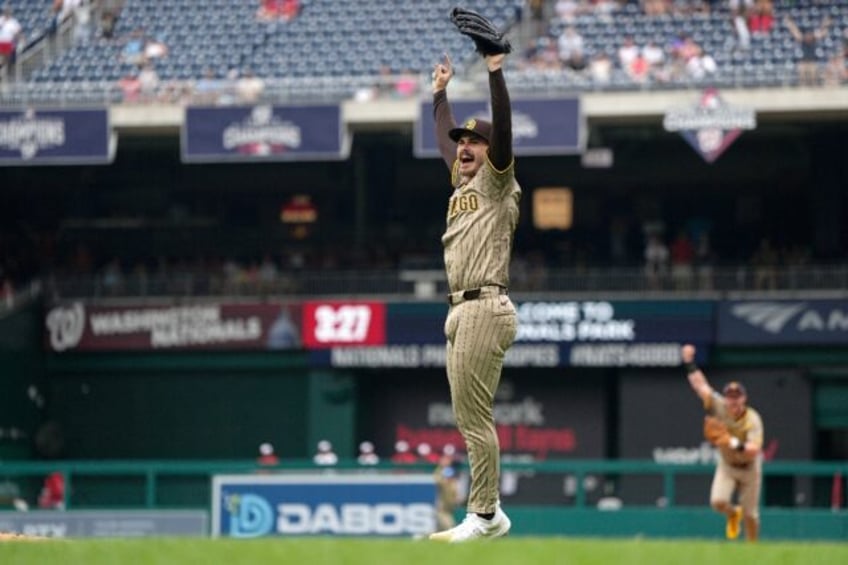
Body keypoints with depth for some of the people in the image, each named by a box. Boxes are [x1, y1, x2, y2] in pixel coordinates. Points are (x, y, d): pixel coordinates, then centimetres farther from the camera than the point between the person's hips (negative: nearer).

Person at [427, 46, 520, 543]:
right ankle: (491, 513, 13)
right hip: (461, 310, 9)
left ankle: (484, 516, -11)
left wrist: (496, 71, -19)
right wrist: (442, 91, 42)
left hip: (485, 309, -9)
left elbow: (503, 128, -14)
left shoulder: (497, 182, -1)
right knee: (471, 417, 9)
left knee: (473, 416, -11)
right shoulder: (461, 183, 21)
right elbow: (444, 136, 36)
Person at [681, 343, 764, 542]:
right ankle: (733, 514, 19)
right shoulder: (719, 407, -18)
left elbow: (754, 449, -39)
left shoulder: (753, 420, -28)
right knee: (718, 502, -18)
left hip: (749, 468, -3)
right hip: (726, 465, 3)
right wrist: (689, 363, -21)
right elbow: (700, 385, -15)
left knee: (750, 515, 2)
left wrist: (735, 444, -54)